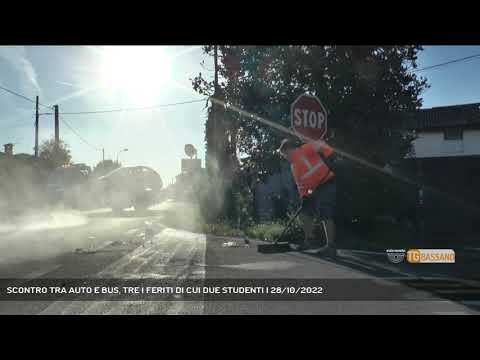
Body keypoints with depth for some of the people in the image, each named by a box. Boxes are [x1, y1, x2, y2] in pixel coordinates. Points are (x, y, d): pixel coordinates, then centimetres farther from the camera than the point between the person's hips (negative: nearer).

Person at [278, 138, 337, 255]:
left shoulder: (304, 149, -7)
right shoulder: (294, 167, 18)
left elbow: (320, 145, -19)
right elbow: (300, 184, 16)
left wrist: (329, 154, -32)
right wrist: (304, 196, 5)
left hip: (327, 183, -9)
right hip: (316, 189, 10)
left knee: (326, 215, -14)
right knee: (305, 212, 9)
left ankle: (331, 246, -11)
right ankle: (309, 240, 18)